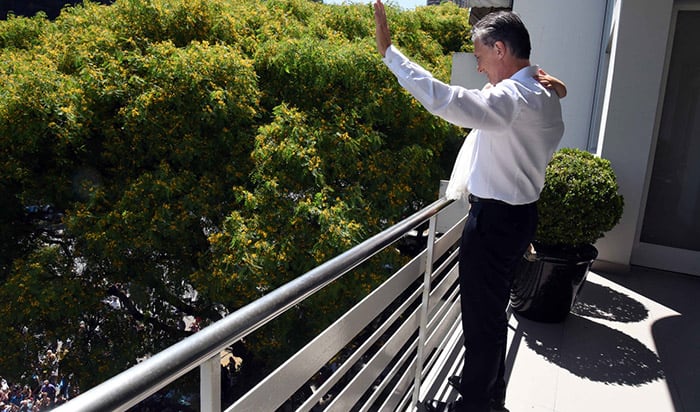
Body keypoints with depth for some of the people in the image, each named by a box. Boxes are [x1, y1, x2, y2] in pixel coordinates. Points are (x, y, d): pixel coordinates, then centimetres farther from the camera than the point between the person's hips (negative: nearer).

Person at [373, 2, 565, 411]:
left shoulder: (512, 97, -24)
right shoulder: (547, 97, 8)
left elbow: (447, 101, -37)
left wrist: (389, 51, -33)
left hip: (495, 220, -10)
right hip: (522, 212, 10)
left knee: (481, 319, 5)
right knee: (494, 312, 22)